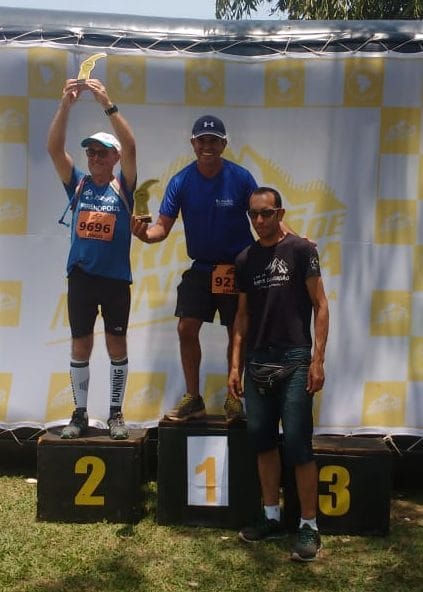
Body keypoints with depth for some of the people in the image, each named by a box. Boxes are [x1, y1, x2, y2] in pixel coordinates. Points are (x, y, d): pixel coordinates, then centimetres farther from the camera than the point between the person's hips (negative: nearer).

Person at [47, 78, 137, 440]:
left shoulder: (123, 187, 0)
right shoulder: (77, 184, 5)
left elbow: (130, 147, -15)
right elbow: (54, 148, -7)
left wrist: (107, 104, -22)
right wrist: (66, 104, -19)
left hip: (116, 279, -2)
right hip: (80, 277, 2)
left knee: (117, 346, 7)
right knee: (80, 346, 8)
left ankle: (116, 414, 19)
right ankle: (80, 414, 20)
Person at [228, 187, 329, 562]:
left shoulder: (300, 249, -2)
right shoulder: (245, 259, 11)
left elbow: (320, 305, -4)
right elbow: (243, 315, 14)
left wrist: (318, 359, -12)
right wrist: (236, 365, 9)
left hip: (294, 359, -5)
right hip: (258, 361, 5)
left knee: (297, 444, -4)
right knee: (263, 439, 9)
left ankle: (309, 526, 8)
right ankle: (272, 517, 23)